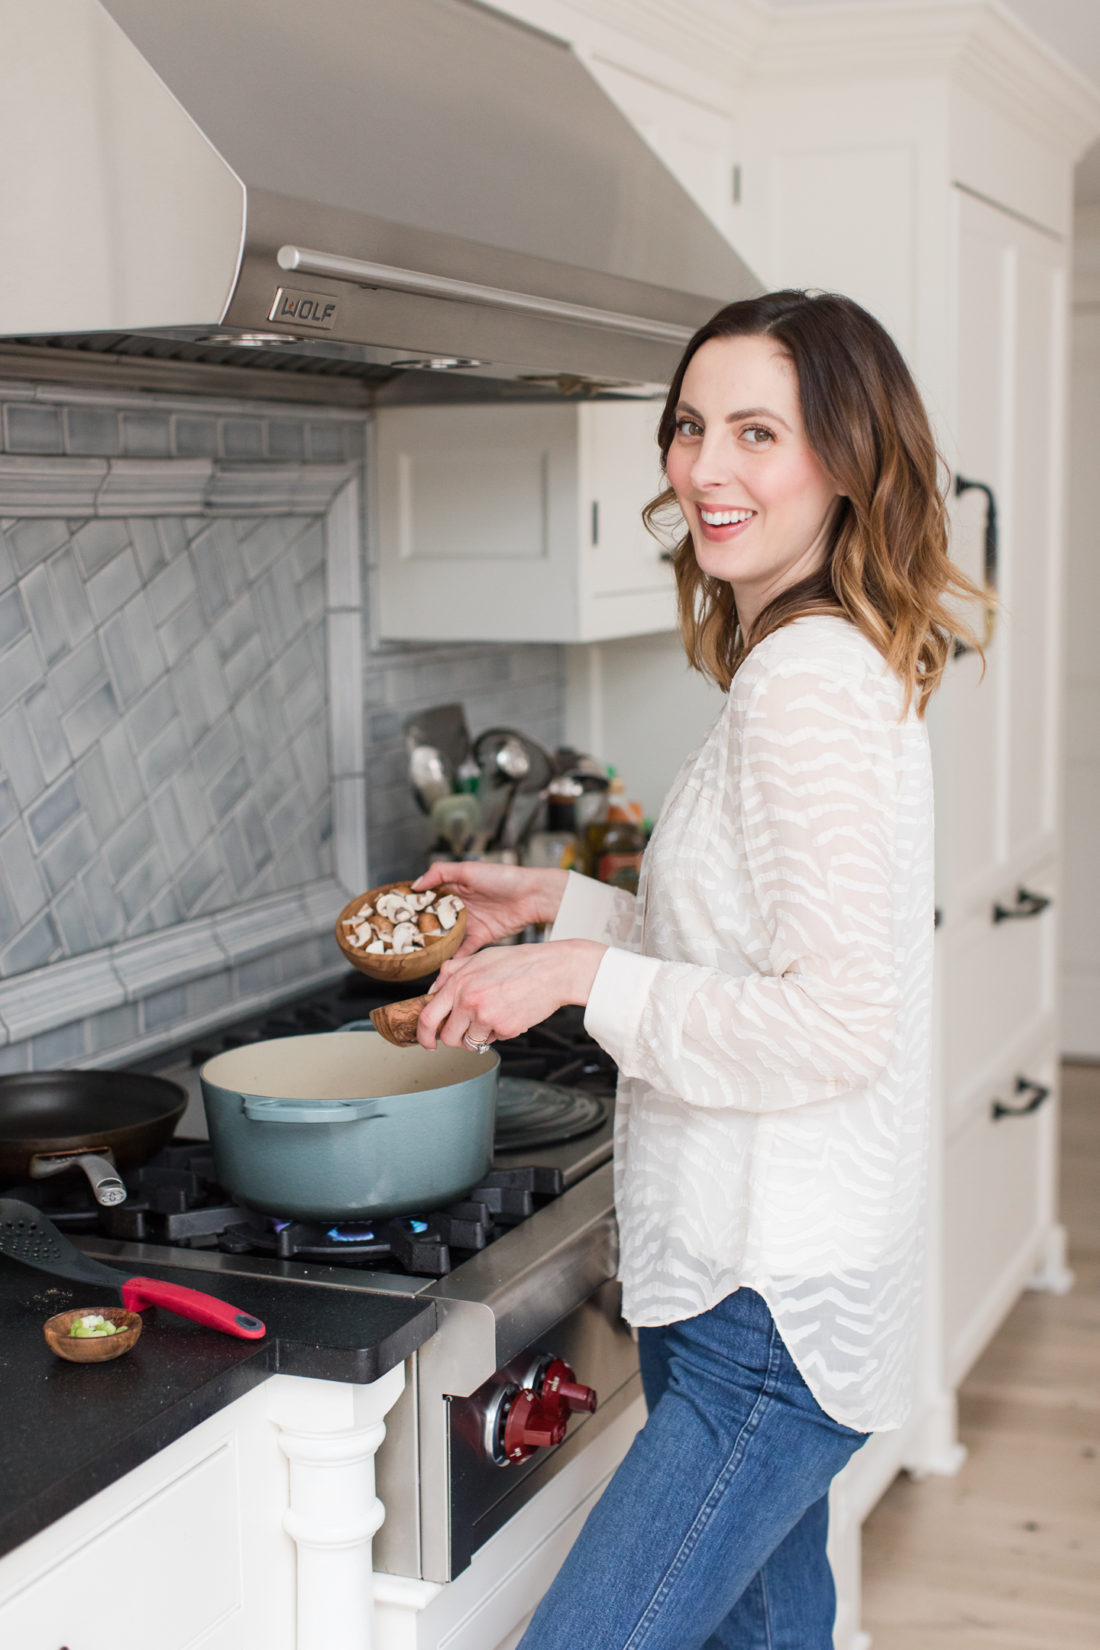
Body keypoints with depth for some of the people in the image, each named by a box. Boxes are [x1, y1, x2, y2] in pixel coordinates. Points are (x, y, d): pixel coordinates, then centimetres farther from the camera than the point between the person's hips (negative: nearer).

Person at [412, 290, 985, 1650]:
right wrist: (558, 906, 15)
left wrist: (582, 978, -18)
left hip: (776, 1311, -10)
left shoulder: (808, 678, -20)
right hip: (762, 1283, 10)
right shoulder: (837, 662, 12)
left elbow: (841, 1020, -25)